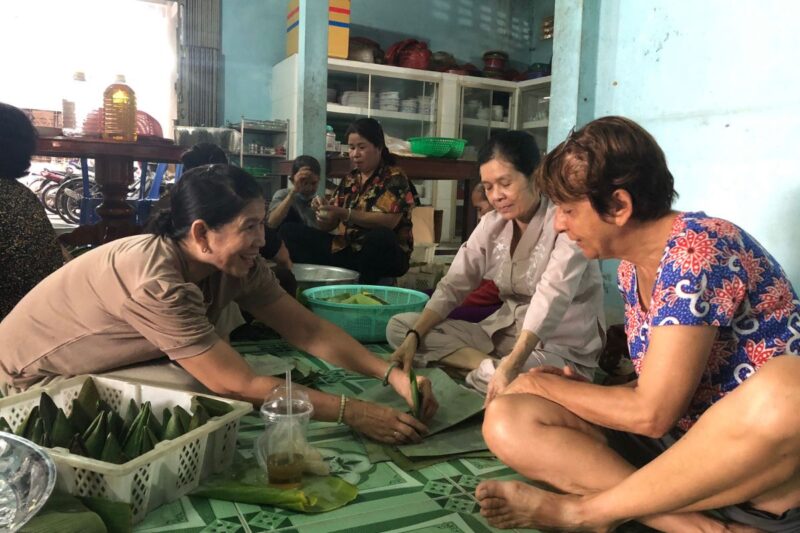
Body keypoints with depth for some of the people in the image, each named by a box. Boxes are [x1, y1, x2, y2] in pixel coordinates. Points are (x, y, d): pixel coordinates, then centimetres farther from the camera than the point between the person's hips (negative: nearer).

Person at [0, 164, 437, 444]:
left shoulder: (234, 265, -13)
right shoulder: (156, 282, -36)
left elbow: (310, 330, -12)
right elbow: (240, 387, -36)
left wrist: (392, 375, -23)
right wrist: (354, 413, -34)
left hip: (111, 363, 7)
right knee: (205, 393, -25)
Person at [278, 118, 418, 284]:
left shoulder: (395, 178, -3)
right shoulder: (349, 180, 12)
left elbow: (389, 221, -19)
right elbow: (327, 226, 10)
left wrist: (344, 214, -24)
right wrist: (322, 211, -13)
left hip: (384, 255, -5)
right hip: (346, 251, 5)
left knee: (380, 236, -41)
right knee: (290, 232, -6)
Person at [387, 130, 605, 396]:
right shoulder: (491, 224, 3)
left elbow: (551, 299, -31)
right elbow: (453, 285, 0)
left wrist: (510, 366, -43)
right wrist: (414, 337, -14)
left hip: (562, 349, -7)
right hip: (503, 332, 7)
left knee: (503, 378, -42)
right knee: (400, 326, -4)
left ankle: (488, 367, -9)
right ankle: (492, 364, -13)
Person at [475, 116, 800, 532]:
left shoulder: (697, 248, -19)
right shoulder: (632, 267, 5)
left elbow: (651, 414, -21)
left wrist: (546, 384, -7)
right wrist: (579, 389, -1)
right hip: (684, 446, 7)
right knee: (506, 423, -9)